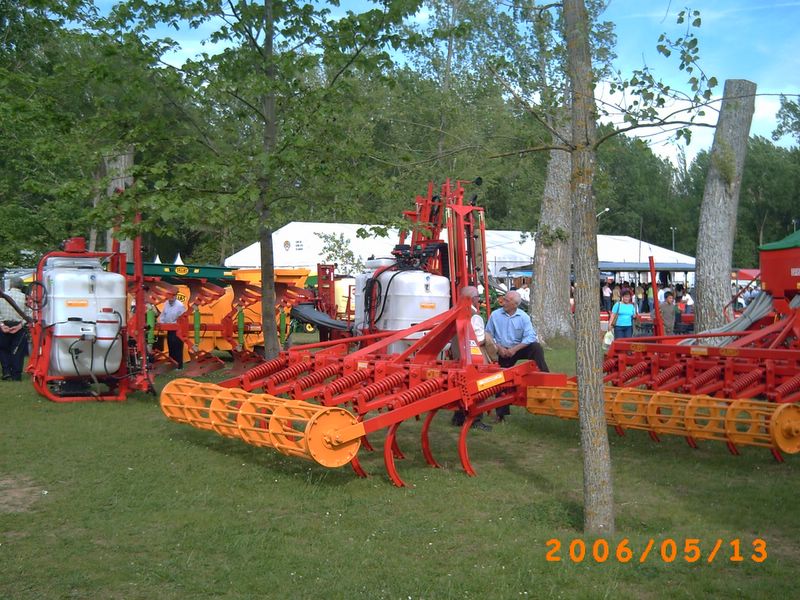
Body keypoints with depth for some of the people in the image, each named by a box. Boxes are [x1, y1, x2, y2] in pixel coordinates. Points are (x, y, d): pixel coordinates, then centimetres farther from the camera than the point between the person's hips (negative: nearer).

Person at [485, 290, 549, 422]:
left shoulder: (523, 317, -5)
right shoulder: (495, 315, -1)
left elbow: (530, 337, -15)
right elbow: (488, 334, 1)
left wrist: (514, 349, -22)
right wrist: (498, 348, -13)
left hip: (519, 348, -1)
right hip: (503, 352, 1)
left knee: (536, 347, -28)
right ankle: (501, 413, 10)